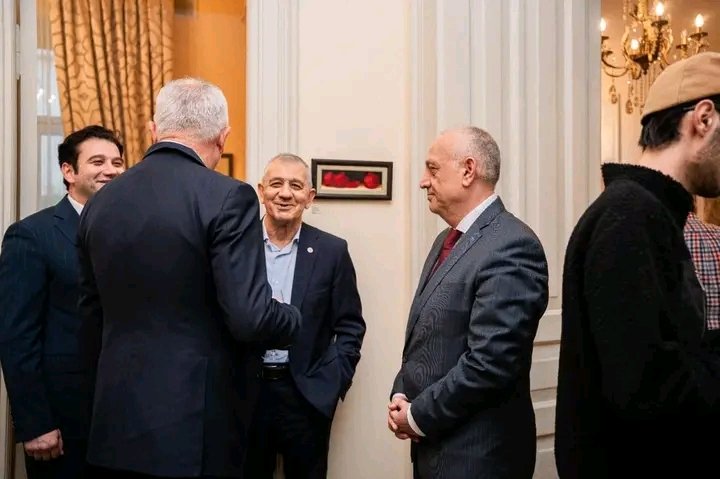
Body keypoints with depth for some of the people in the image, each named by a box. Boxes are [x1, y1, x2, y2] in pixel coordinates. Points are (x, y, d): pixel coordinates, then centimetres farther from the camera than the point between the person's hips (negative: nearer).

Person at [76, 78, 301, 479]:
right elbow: (249, 317, -19)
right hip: (196, 428, -5)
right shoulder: (227, 197, -14)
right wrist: (294, 318, 2)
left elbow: (91, 322, 11)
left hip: (117, 424, 6)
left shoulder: (101, 202, 5)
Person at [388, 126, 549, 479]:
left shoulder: (511, 247, -20)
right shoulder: (447, 240, 10)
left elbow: (490, 362, -26)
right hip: (433, 442, 8)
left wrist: (418, 417, -15)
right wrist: (401, 396, 0)